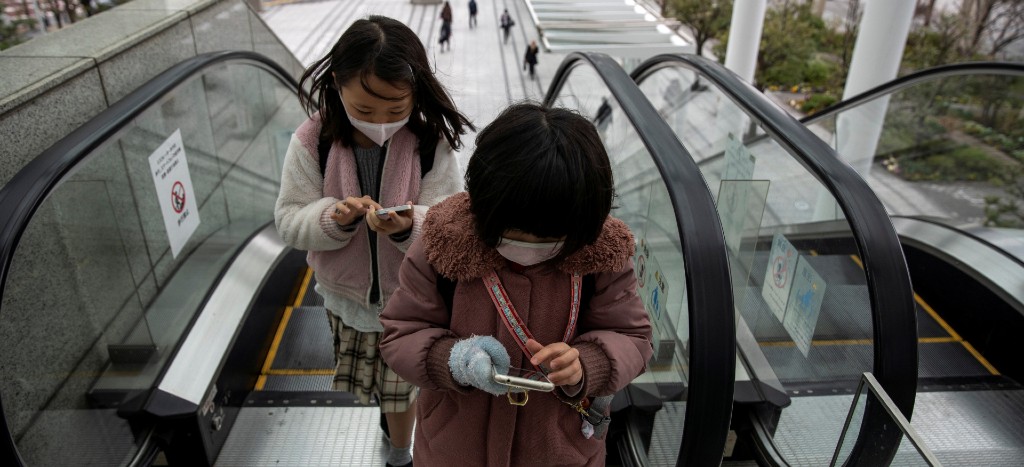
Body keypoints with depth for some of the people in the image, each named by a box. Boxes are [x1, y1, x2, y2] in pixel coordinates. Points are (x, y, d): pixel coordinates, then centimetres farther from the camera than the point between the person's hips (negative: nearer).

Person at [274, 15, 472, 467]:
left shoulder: (431, 143, -23)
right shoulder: (311, 141, -17)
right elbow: (289, 220, -12)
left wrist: (408, 227, -42)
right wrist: (336, 217, -33)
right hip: (346, 293, 3)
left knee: (401, 383, 18)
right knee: (380, 378, 26)